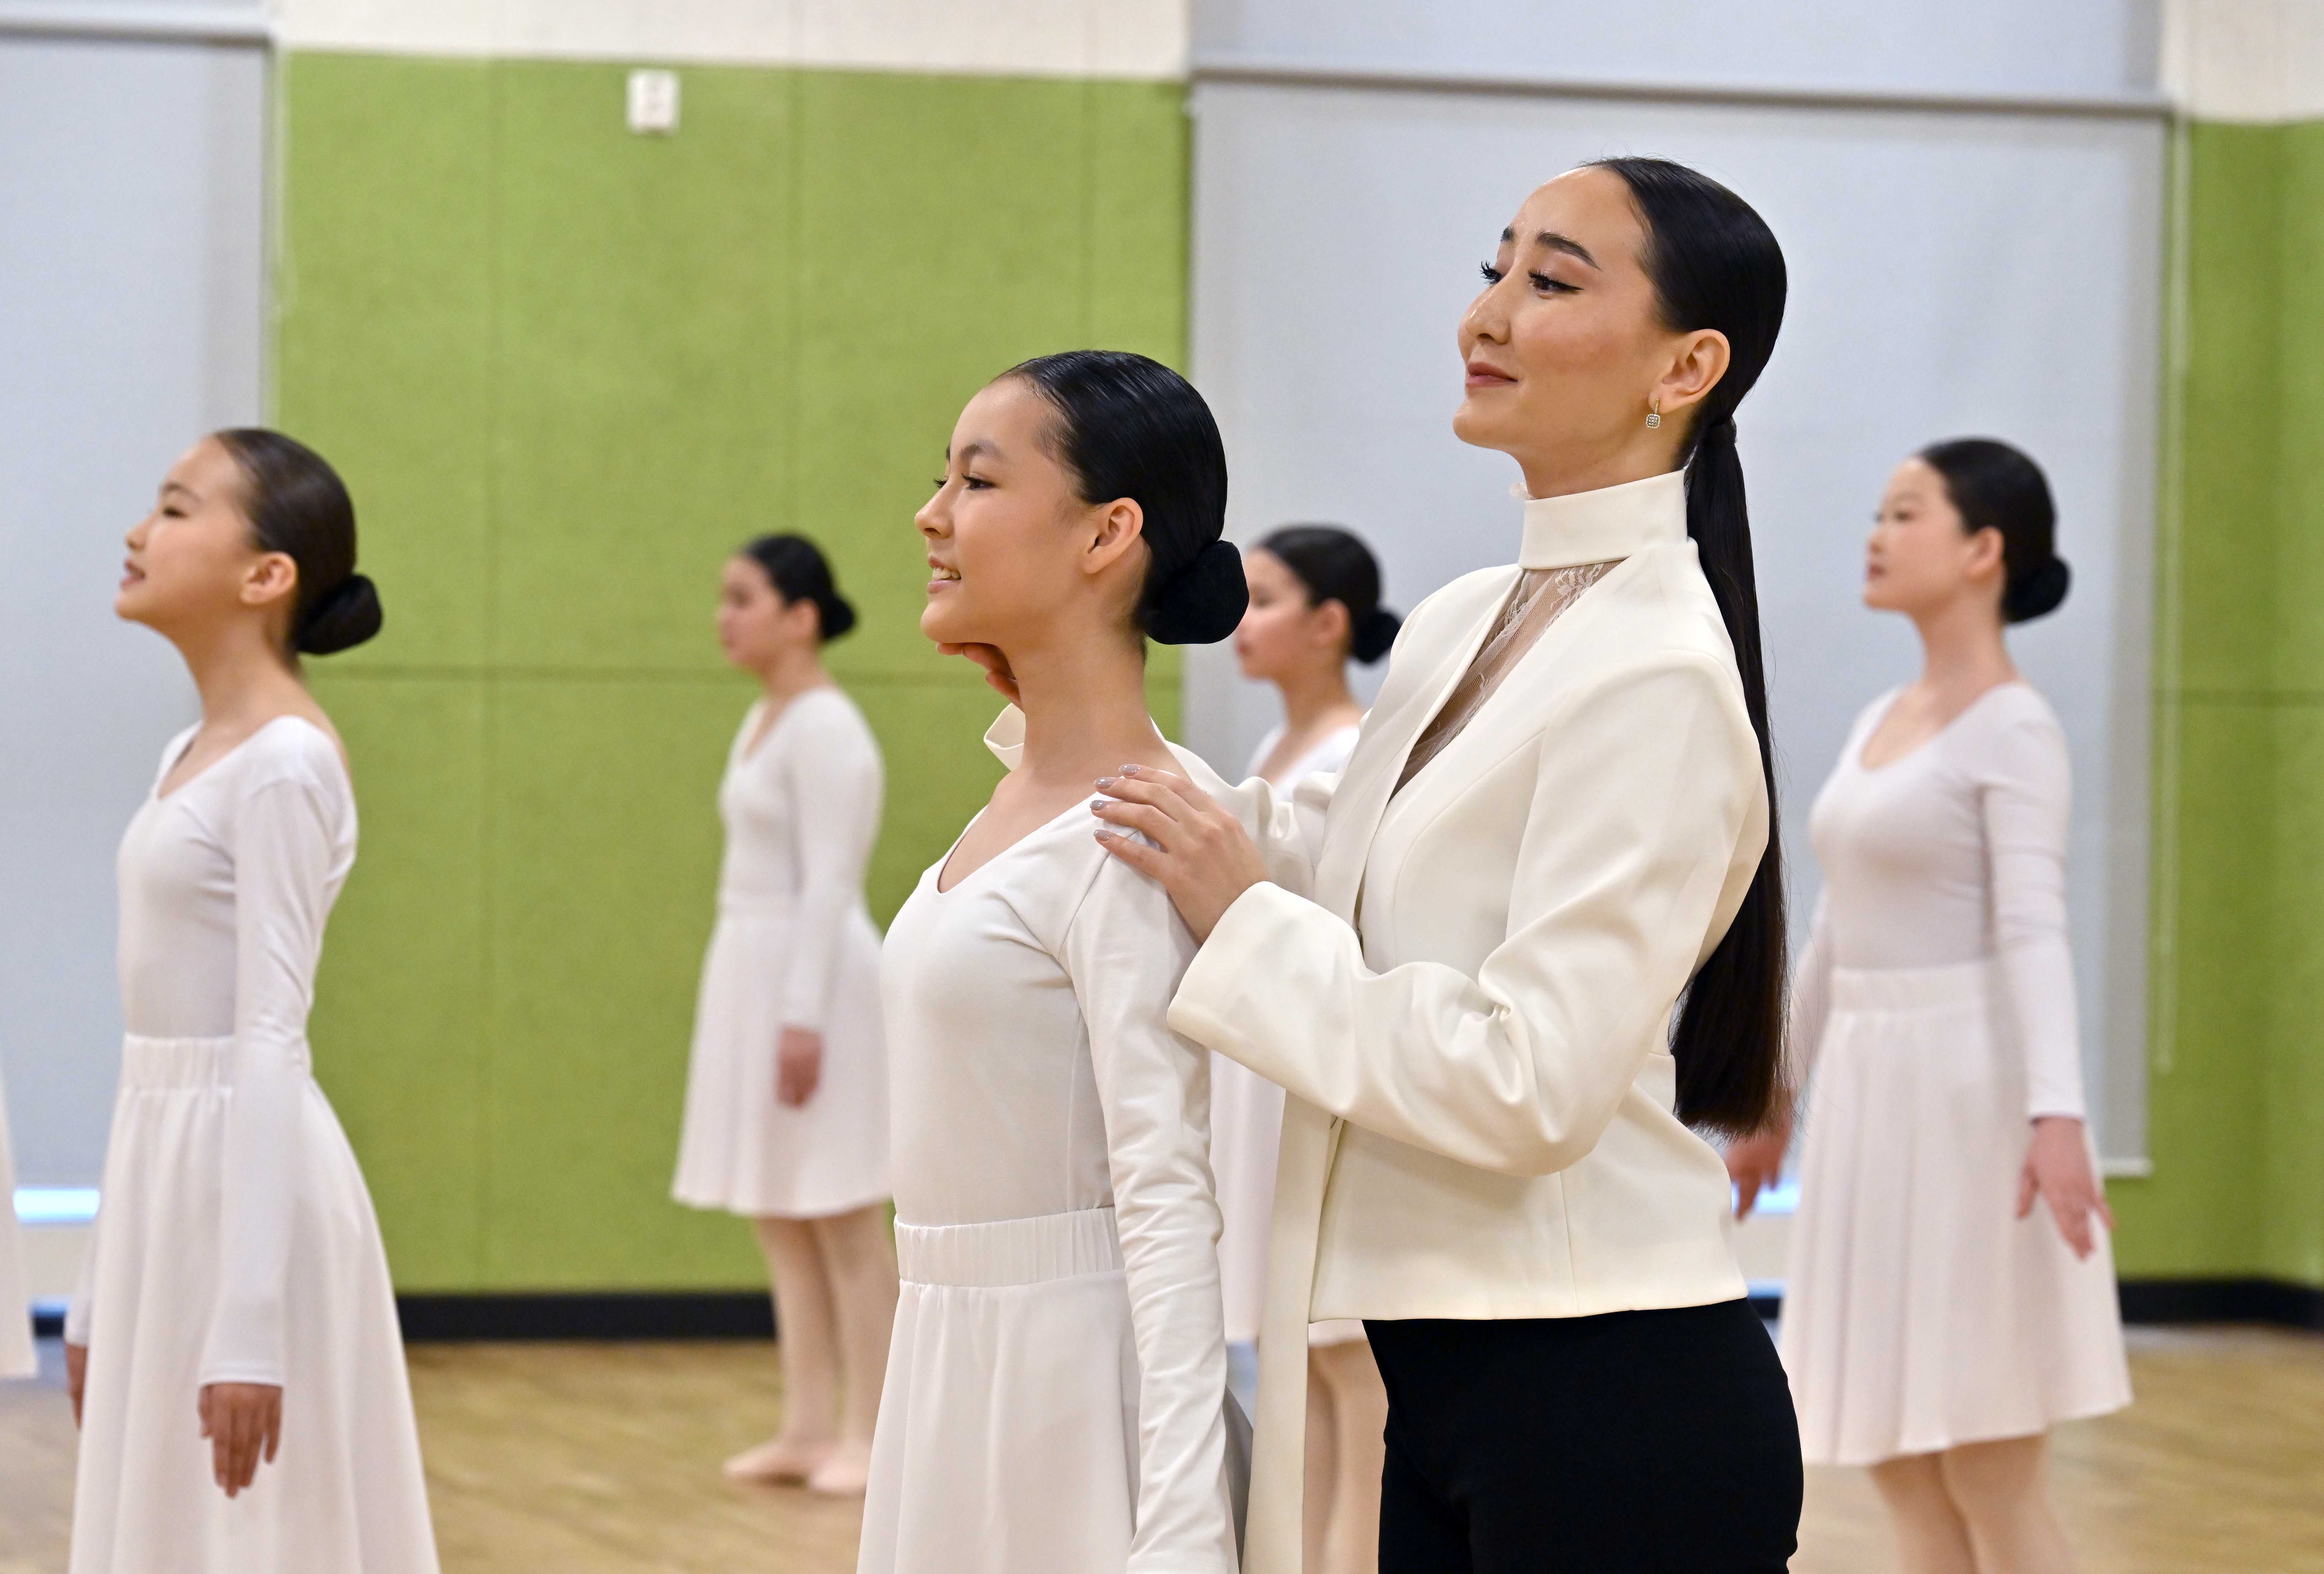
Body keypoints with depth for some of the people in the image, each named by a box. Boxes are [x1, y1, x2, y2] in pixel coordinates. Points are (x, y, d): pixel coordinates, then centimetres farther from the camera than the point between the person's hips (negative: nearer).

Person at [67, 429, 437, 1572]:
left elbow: (268, 1038, -18)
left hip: (249, 1177, -9)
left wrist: (248, 1327, -22)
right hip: (164, 1176, 9)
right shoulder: (191, 756, 14)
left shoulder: (284, 762, -12)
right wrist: (102, 1297, 17)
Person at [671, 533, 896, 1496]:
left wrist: (803, 1017, -22)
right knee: (778, 1218, 11)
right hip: (752, 969, 10)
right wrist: (767, 1009, 17)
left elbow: (828, 884, -18)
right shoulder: (764, 720, 14)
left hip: (813, 974, -10)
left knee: (842, 1220, -4)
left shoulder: (825, 727, -14)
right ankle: (808, 1429, 15)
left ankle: (869, 1437, 0)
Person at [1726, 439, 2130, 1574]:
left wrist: (2056, 1114, -32)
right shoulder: (1879, 723, 14)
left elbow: (2034, 931, -20)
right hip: (1870, 1085, 9)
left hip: (1968, 1083, -8)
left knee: (1991, 1479, -5)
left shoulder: (2013, 731, -10)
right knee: (1900, 1464, 9)